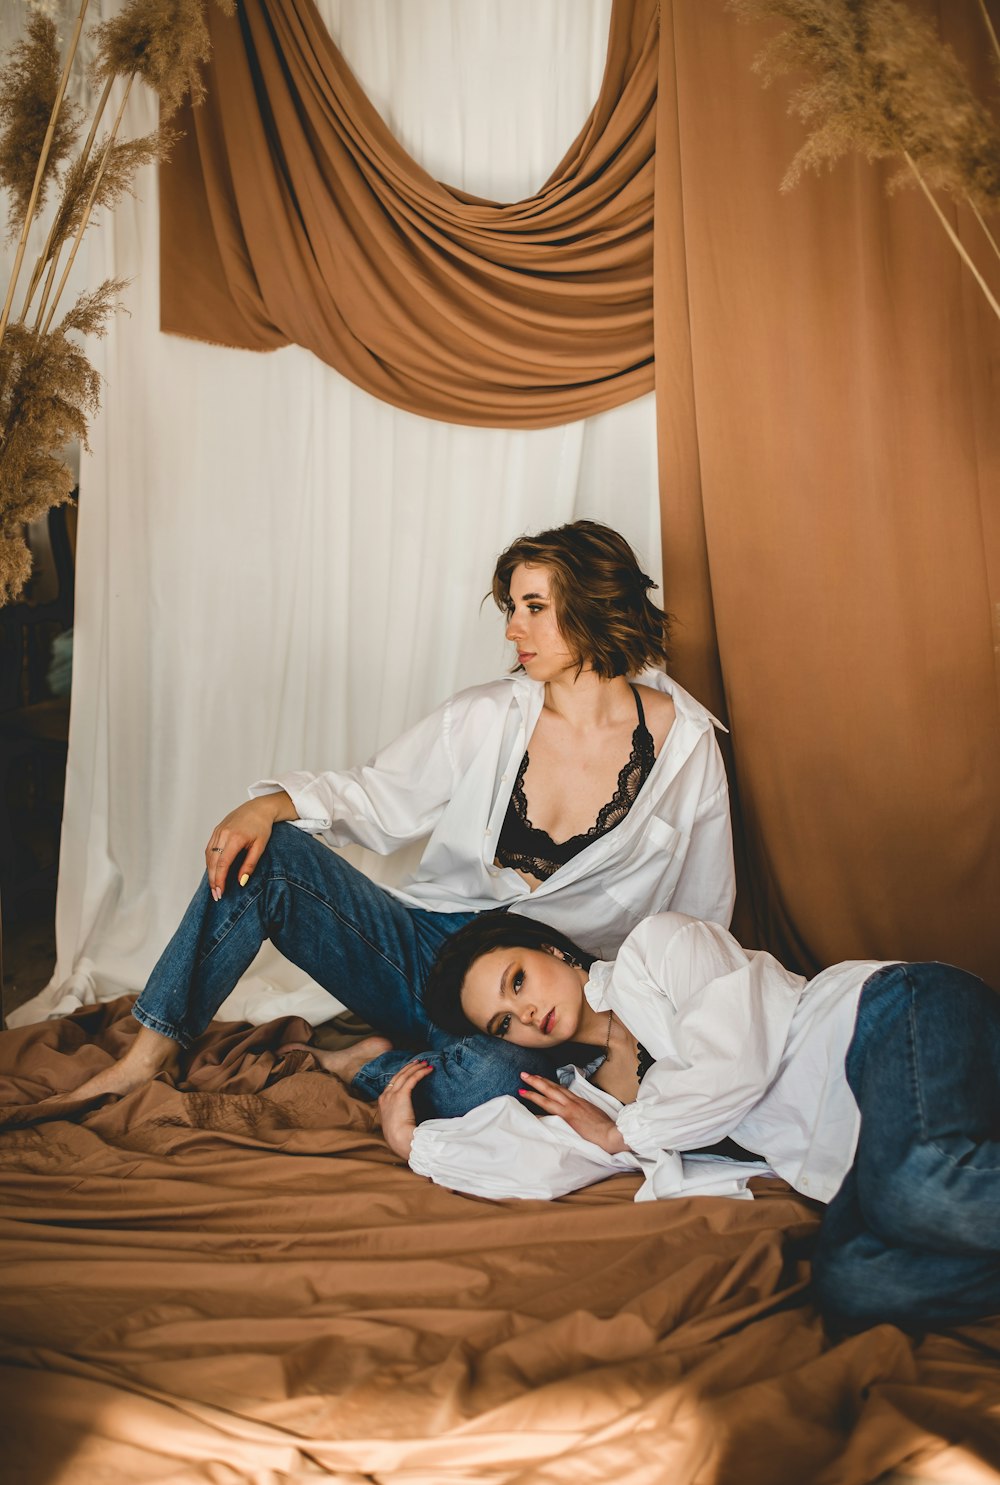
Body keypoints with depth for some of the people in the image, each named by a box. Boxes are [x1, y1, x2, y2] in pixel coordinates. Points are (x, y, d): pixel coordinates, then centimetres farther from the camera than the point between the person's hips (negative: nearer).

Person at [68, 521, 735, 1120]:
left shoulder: (686, 747, -4)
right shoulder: (486, 717, 0)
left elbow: (702, 918, 5)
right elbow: (377, 798, 5)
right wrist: (273, 805, -14)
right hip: (427, 946, 3)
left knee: (489, 1080, -39)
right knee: (266, 854, -18)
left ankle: (359, 1066, -7)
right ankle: (149, 1055, -11)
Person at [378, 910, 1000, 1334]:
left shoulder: (657, 944, 4)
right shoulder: (597, 1096, 21)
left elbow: (738, 1061, -9)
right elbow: (534, 1161, 2)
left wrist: (619, 1133, 4)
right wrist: (409, 1137, 6)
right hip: (847, 1157, 5)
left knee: (919, 1190, -41)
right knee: (848, 1282, -30)